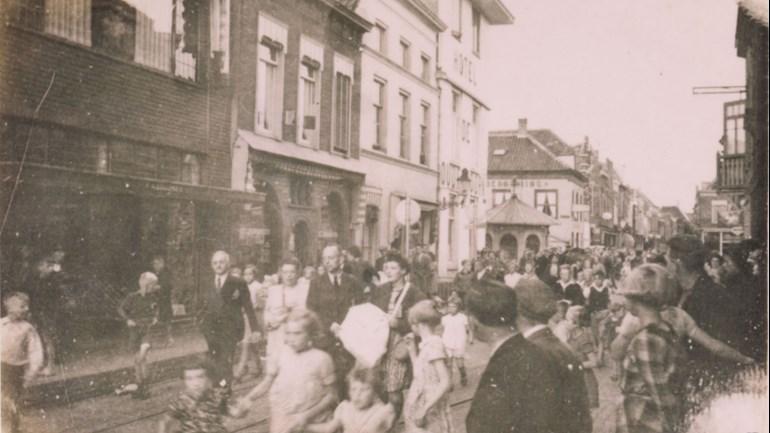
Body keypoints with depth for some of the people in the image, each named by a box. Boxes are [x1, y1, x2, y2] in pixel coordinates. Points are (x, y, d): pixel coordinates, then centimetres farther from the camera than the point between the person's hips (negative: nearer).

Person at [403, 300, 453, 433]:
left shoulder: (433, 344, -17)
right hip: (421, 409, 9)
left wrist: (424, 410, -25)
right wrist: (412, 349, 11)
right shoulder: (426, 344, 8)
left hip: (430, 414, -9)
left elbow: (446, 383, -24)